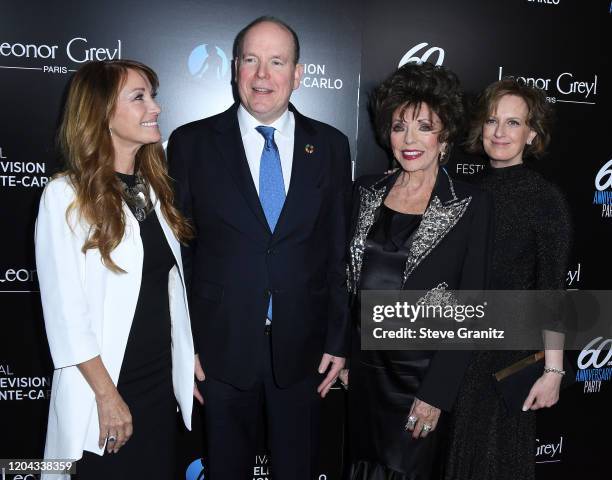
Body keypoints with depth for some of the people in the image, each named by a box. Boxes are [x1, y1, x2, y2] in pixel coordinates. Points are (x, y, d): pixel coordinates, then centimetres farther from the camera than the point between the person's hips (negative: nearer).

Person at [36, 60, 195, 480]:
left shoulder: (155, 186, 7)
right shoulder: (66, 196, -13)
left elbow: (172, 286, 9)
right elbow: (65, 311, -15)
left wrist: (189, 363, 7)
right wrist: (107, 395, -15)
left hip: (163, 381, 6)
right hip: (105, 384, -6)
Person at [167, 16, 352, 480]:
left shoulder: (331, 146, 1)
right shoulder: (191, 143, -3)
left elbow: (340, 253, 3)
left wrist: (339, 340, 2)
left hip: (302, 349, 1)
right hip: (222, 348, -1)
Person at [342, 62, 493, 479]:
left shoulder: (471, 205, -11)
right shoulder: (368, 191, 2)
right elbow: (351, 280, 9)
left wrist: (437, 393, -14)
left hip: (421, 368, -4)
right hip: (365, 363, 4)